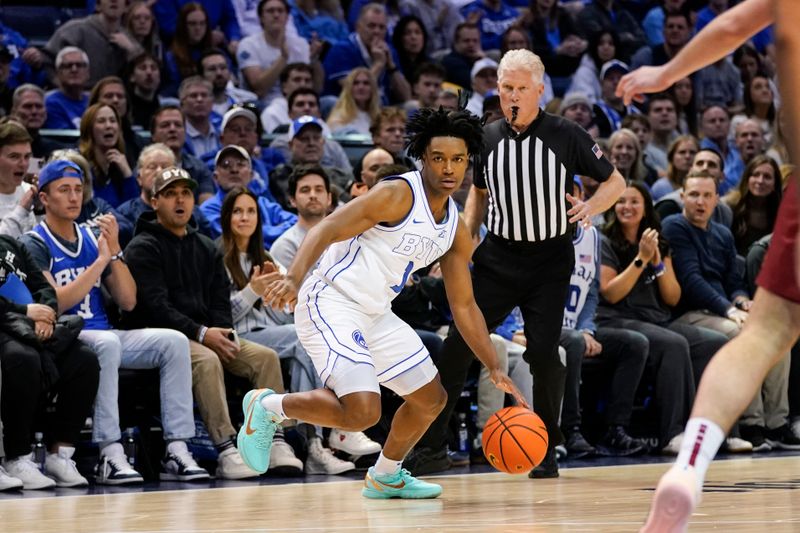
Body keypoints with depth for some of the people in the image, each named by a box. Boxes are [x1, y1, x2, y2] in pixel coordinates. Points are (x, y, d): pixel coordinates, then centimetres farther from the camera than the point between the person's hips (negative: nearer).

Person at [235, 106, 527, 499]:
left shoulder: (455, 231, 9)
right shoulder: (398, 195, -15)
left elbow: (463, 305, 18)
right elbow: (326, 230, -22)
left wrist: (495, 369, 13)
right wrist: (294, 279, -39)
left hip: (375, 315, 9)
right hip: (330, 304, -9)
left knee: (431, 399, 16)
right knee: (362, 411, -24)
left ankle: (386, 477, 38)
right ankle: (268, 407, -1)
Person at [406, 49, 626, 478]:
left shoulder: (566, 136, -6)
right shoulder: (487, 138, 5)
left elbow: (614, 181, 3)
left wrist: (590, 208, -17)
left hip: (550, 259, -3)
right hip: (498, 256, 3)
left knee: (544, 352, -11)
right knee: (458, 344, -7)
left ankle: (547, 449, 8)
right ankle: (431, 446, 1)